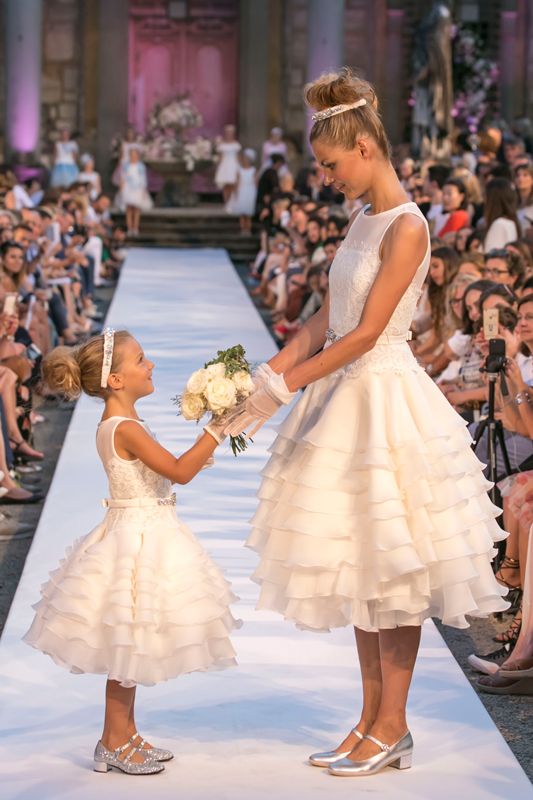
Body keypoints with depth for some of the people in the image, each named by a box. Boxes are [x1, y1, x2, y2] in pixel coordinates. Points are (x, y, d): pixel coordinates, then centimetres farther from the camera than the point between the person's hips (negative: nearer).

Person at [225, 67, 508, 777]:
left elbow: (366, 332, -19)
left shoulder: (407, 227, -15)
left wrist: (287, 387, -18)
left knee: (392, 567, -1)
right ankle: (372, 719, 21)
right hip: (345, 396, 9)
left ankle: (392, 729, 8)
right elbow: (324, 322, 12)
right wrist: (263, 378, 4)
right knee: (358, 571, 12)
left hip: (385, 398, -9)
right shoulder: (363, 220, 12)